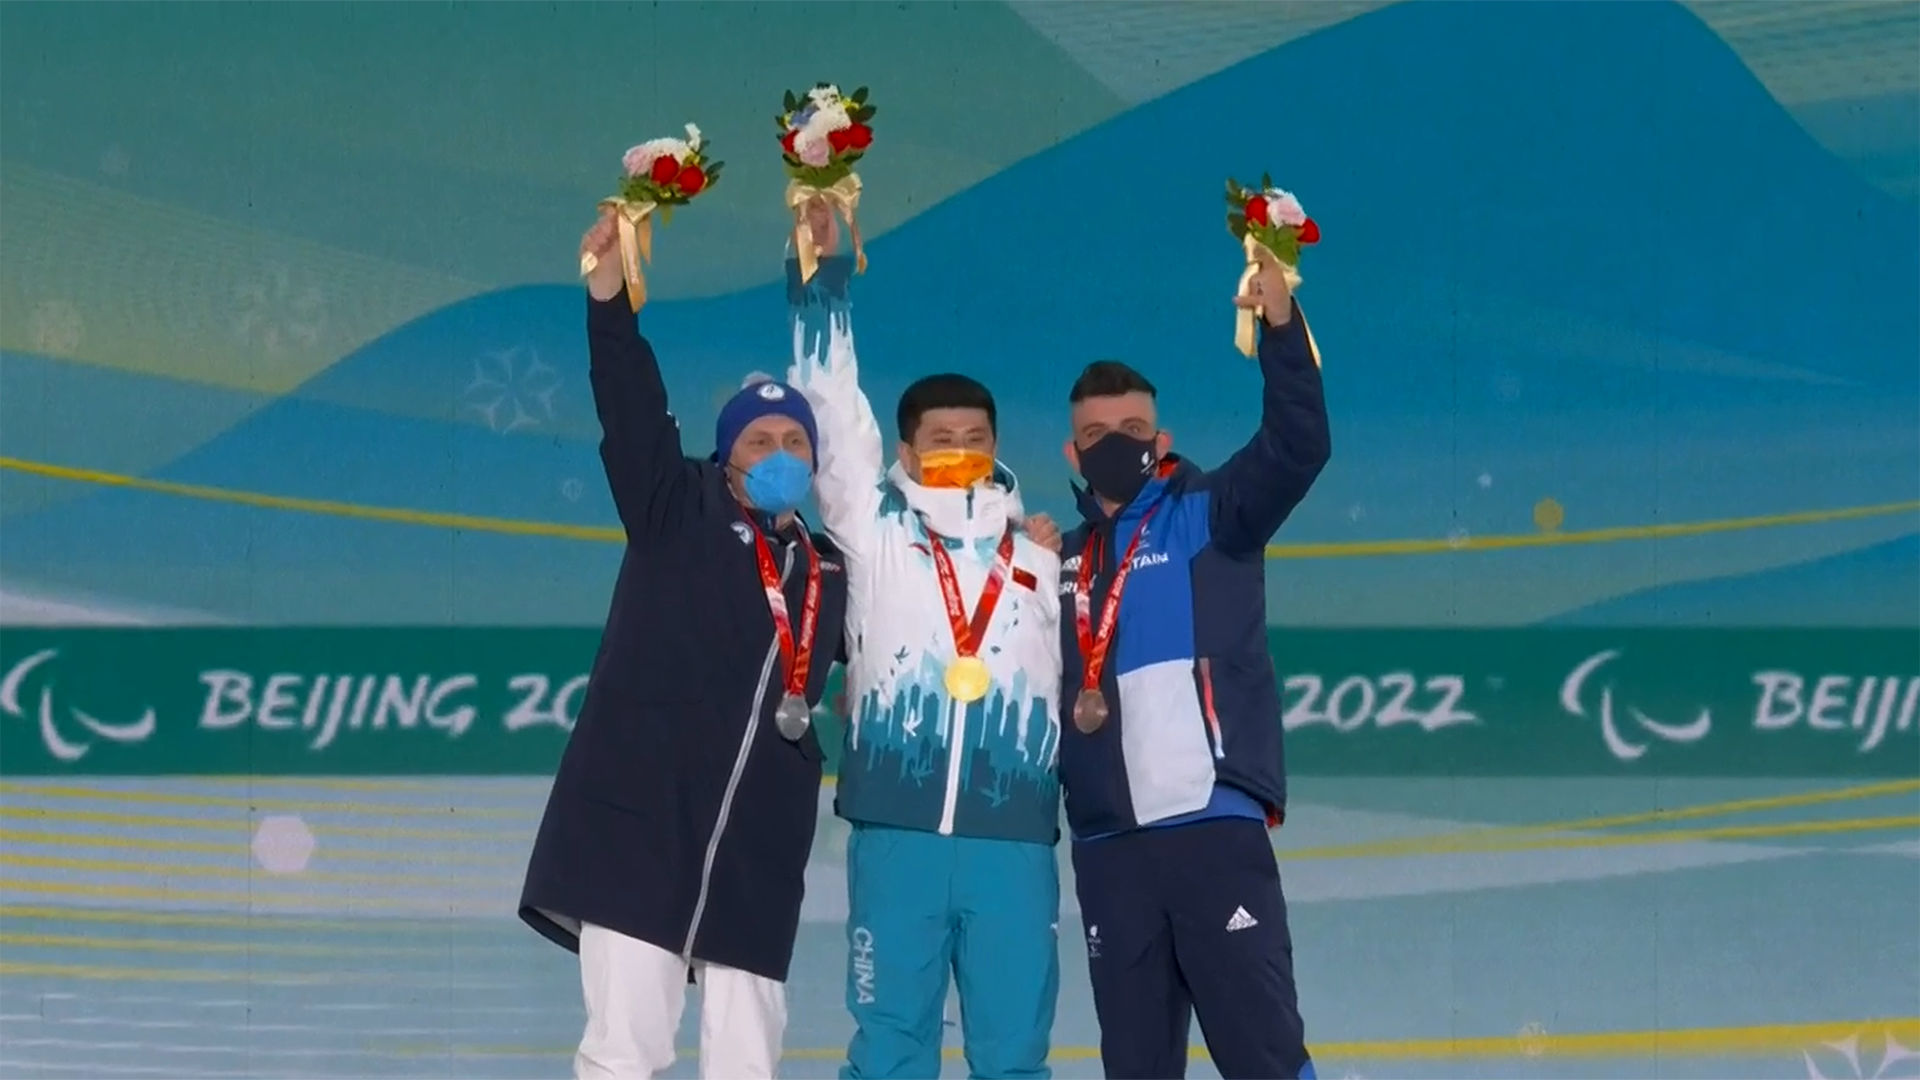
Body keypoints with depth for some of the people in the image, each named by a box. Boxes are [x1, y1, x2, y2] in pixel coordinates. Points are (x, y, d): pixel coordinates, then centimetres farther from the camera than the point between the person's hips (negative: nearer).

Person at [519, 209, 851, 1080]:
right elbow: (632, 413, -6)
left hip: (756, 850, 4)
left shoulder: (829, 570, 17)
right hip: (640, 822, -4)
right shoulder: (678, 515, 6)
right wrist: (611, 291, -18)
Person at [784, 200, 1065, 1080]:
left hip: (1013, 834, 2)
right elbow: (834, 412, 5)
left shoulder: (1040, 556, 16)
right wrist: (820, 270, 2)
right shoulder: (875, 531, 9)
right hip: (897, 828, -1)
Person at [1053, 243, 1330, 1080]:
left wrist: (1281, 325, -23)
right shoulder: (1061, 562, 17)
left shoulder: (1208, 518, 5)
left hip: (1215, 826, -5)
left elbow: (1296, 448, -11)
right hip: (1107, 844, 5)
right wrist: (1061, 705, -3)